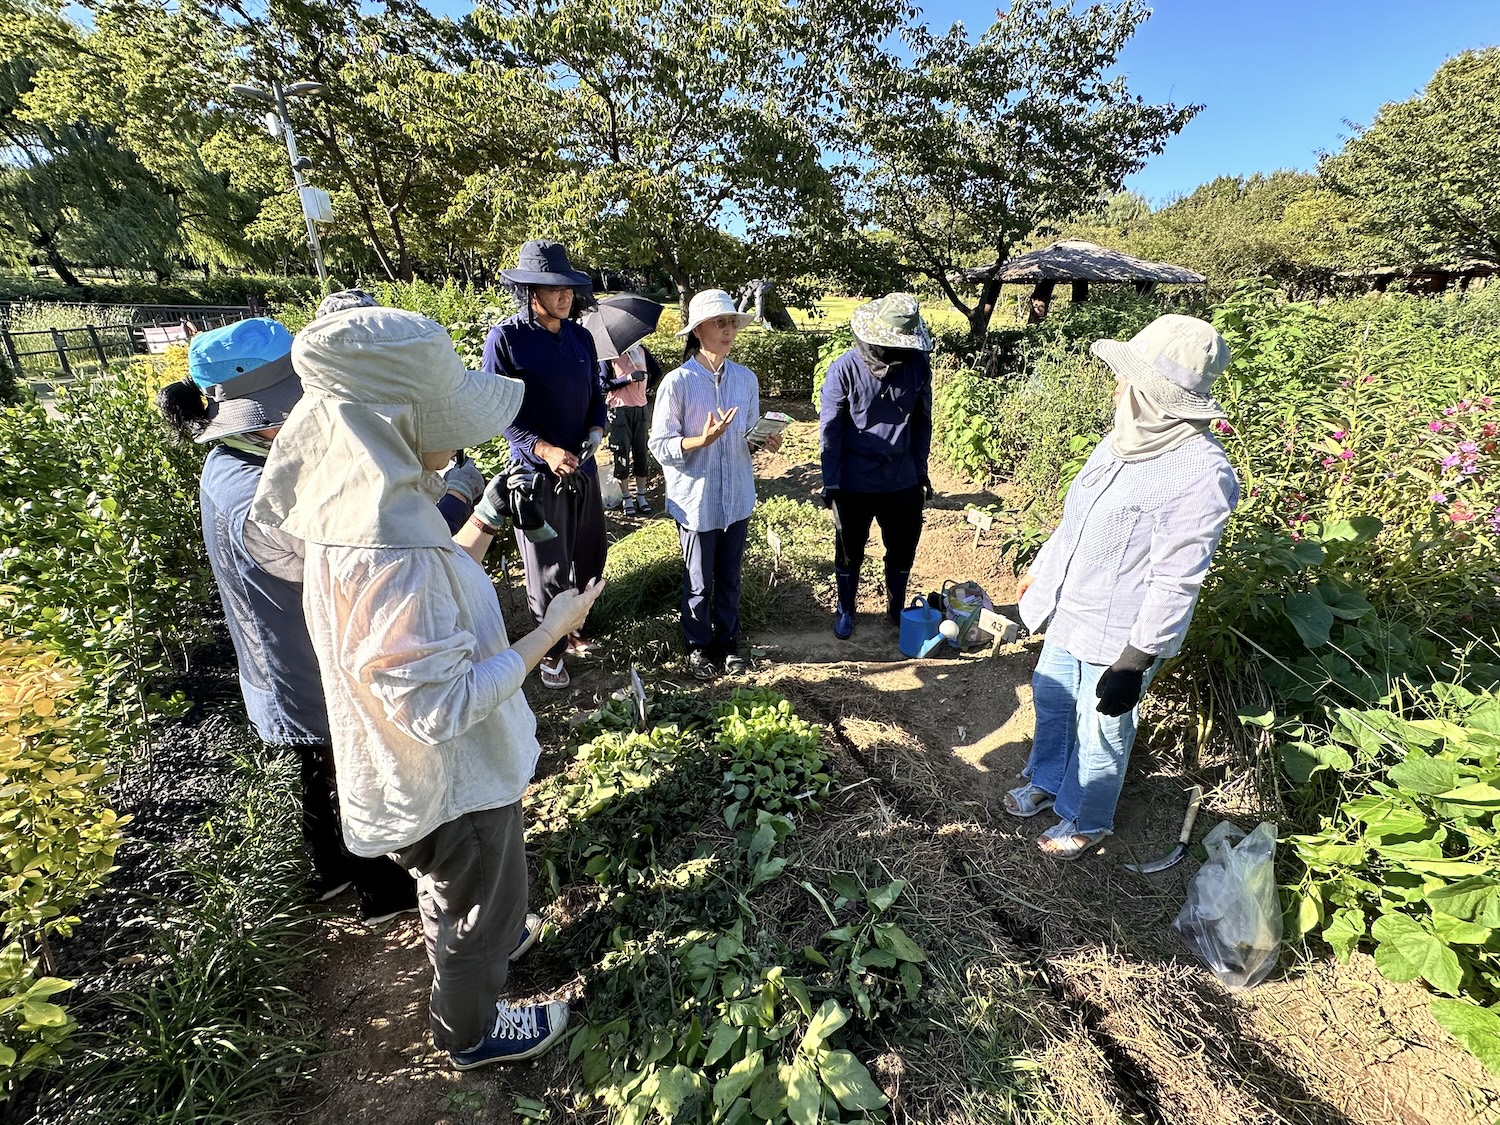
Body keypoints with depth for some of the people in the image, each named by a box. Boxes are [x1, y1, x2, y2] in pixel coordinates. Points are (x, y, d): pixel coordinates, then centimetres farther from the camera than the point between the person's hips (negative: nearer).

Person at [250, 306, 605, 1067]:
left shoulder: (358, 510, -9)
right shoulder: (385, 555, -37)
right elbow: (442, 706, -33)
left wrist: (487, 521, -2)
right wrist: (550, 630, -26)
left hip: (427, 769, 8)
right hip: (452, 781, -8)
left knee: (456, 892, 34)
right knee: (480, 904, 21)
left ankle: (479, 948, 63)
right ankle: (471, 1030, 49)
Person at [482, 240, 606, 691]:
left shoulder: (581, 338, 8)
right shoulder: (505, 337, -9)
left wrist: (596, 429, -5)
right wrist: (544, 450, -22)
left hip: (582, 465, 6)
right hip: (537, 470, -6)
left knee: (590, 555, 15)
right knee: (549, 569, 3)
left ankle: (572, 628, 37)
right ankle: (551, 651, 22)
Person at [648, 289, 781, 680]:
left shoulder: (746, 378, 1)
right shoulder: (678, 382, -14)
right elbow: (660, 445, -13)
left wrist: (765, 441, -11)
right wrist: (702, 440, -28)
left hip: (737, 498, 4)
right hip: (696, 500, -4)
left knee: (729, 577, 18)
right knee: (699, 582, 12)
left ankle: (728, 641, 37)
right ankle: (699, 646, 33)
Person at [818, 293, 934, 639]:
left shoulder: (918, 365, -6)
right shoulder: (845, 368, -14)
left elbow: (922, 421, 6)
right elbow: (829, 427, -10)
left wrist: (921, 469, 9)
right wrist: (830, 481, -10)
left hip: (903, 480, 3)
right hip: (855, 481, -3)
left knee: (903, 549, 15)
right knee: (849, 552, 13)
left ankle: (896, 608, 38)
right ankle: (846, 611, 35)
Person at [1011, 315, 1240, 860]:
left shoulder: (1201, 473, -25)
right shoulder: (1127, 437, -1)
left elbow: (1176, 582, -24)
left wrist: (1136, 662, -22)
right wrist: (1041, 568, 20)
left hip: (1118, 635, -7)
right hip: (1069, 611, 8)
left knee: (1099, 732, 13)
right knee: (1051, 697, 24)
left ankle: (1086, 821, 39)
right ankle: (1046, 780, 50)